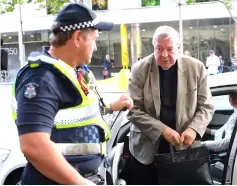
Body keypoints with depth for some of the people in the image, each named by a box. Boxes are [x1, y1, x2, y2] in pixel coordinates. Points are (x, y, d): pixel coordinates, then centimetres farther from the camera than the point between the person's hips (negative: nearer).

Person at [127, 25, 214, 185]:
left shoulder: (196, 68, -5)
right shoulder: (140, 70, -8)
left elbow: (206, 106, 0)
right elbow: (134, 110, -9)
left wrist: (193, 129, -18)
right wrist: (162, 130, -20)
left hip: (185, 147, 1)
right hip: (147, 148, 0)